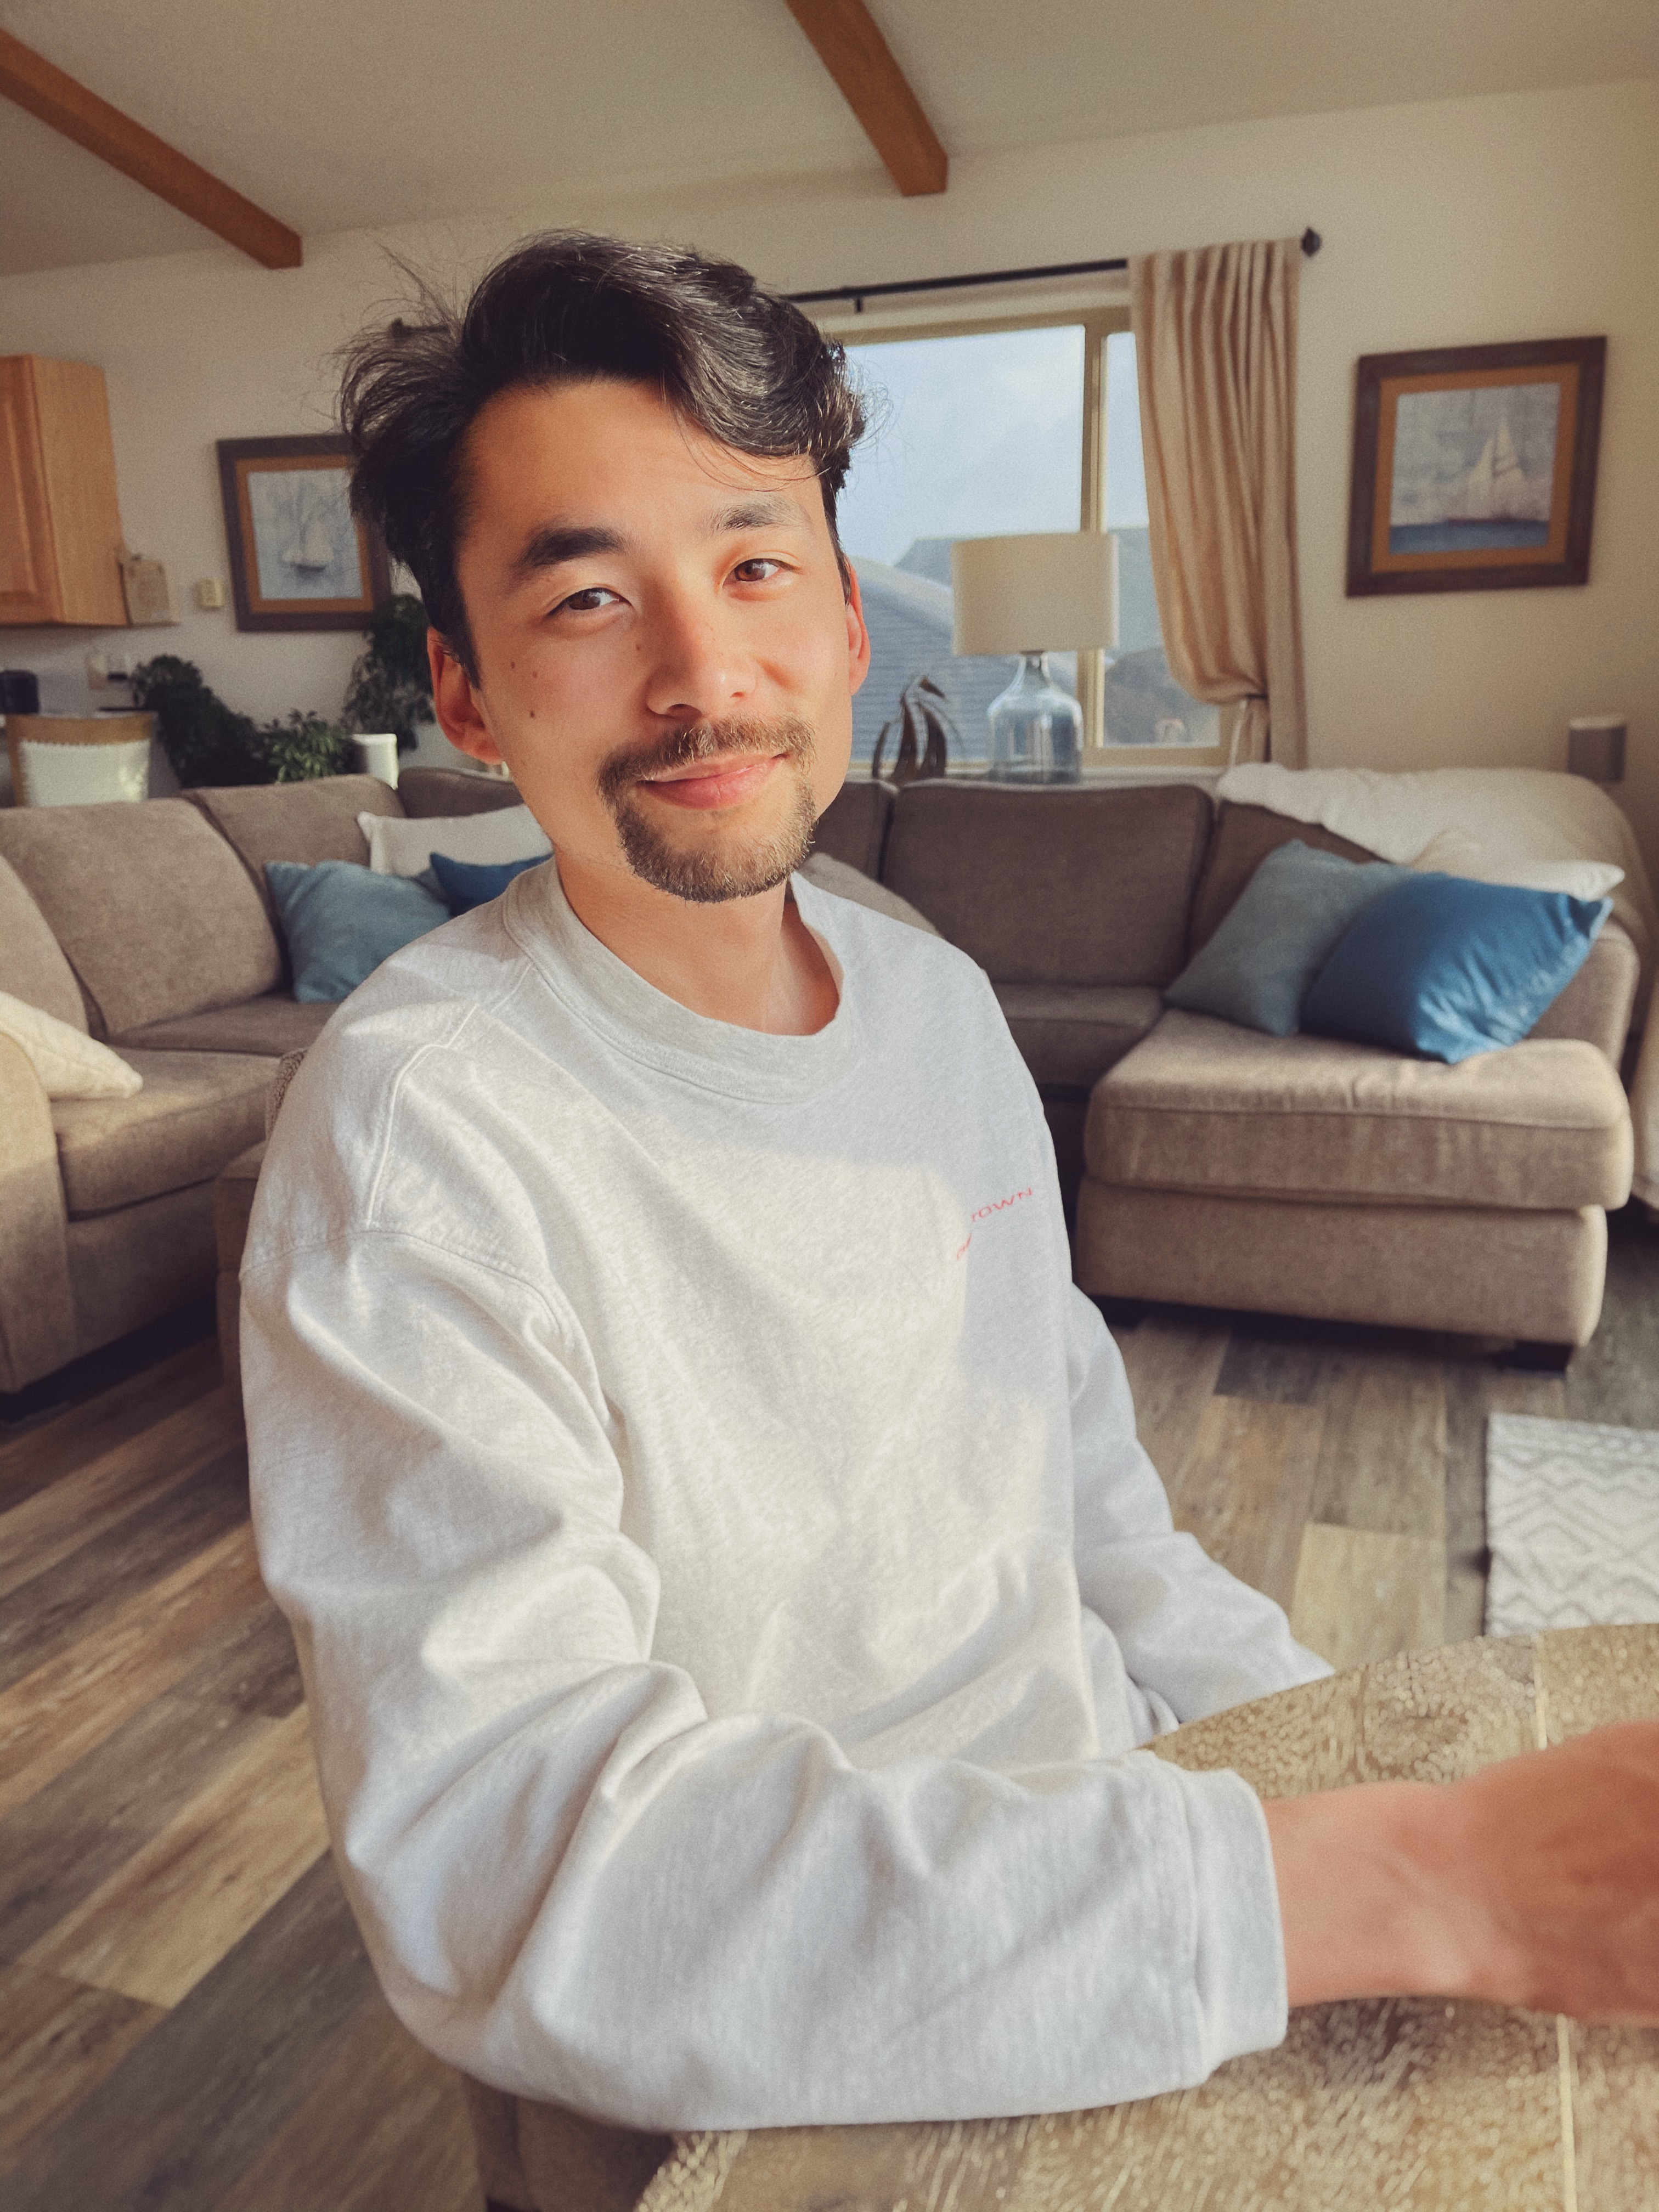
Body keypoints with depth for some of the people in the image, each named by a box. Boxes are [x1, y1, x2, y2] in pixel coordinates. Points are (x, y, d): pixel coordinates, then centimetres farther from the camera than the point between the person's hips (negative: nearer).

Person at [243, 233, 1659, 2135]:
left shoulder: (940, 1000, 1)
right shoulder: (423, 1123, -21)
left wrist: (1359, 1755, 2)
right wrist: (1415, 1887, -32)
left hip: (1107, 1811, 5)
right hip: (791, 2058, -5)